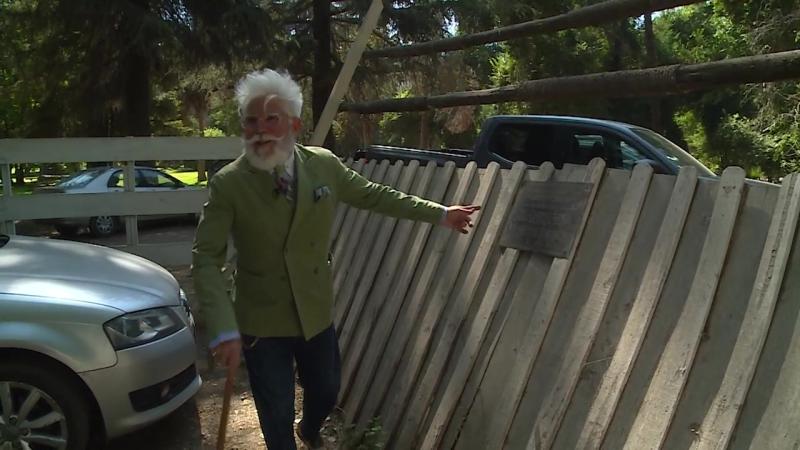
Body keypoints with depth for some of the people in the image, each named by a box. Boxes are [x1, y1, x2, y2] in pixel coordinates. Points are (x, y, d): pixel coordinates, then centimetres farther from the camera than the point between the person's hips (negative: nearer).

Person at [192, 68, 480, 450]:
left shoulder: (323, 164, -7)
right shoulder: (227, 184, -17)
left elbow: (373, 195, 6)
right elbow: (206, 259, -19)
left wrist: (440, 213, 8)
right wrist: (223, 329, -31)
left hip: (317, 311, 4)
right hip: (261, 321, -3)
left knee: (326, 391, 24)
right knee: (277, 414, 9)